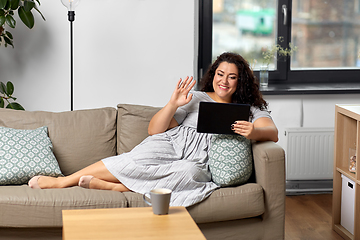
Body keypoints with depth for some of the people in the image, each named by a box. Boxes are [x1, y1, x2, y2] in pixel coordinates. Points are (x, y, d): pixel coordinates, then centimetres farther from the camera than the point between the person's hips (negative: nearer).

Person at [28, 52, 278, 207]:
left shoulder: (249, 110, 18)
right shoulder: (196, 98, 16)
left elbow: (273, 133, -1)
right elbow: (154, 130, 10)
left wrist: (253, 131, -22)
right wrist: (173, 104, -6)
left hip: (198, 161, 0)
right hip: (169, 144, 0)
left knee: (190, 173, -36)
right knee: (133, 161, -29)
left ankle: (116, 187, -32)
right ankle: (62, 181, -22)